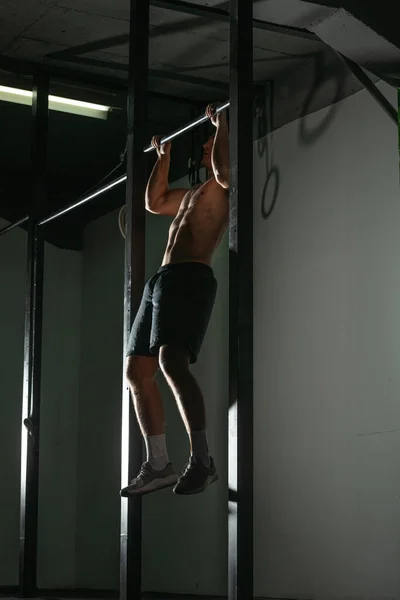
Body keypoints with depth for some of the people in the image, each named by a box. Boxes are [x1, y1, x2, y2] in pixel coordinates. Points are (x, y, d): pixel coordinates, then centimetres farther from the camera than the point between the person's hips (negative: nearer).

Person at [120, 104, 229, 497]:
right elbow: (154, 202, 43)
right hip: (162, 280, 10)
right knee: (137, 372, 6)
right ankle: (158, 465, 9)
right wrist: (164, 156, 44)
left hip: (189, 279, -10)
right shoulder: (194, 194, 31)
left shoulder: (222, 187, 3)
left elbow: (224, 171, -21)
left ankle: (201, 461, -27)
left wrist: (221, 126, -8)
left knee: (172, 363, -27)